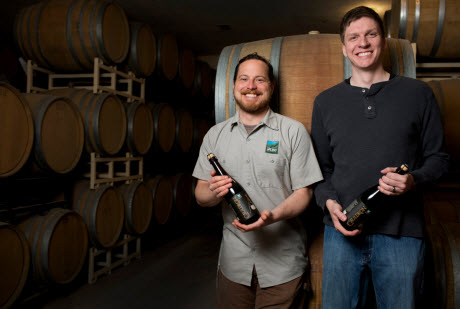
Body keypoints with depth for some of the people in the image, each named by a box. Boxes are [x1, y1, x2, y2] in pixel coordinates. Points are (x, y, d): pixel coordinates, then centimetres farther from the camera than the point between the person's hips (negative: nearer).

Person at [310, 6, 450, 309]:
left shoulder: (418, 93, 6)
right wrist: (328, 201, -6)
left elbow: (438, 157, 8)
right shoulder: (325, 102, 10)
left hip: (402, 234, -1)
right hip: (343, 230, 1)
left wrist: (414, 180, -13)